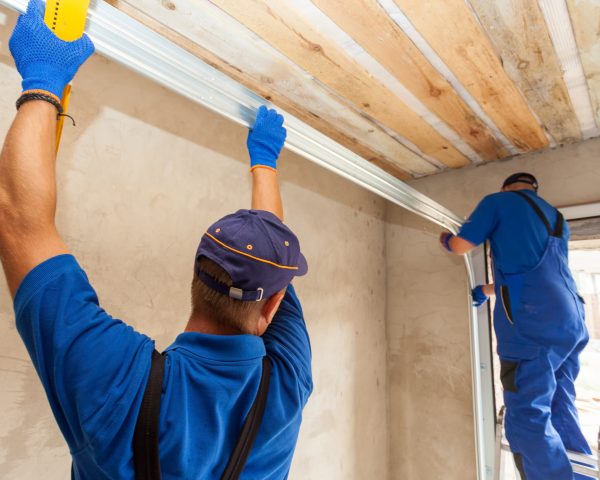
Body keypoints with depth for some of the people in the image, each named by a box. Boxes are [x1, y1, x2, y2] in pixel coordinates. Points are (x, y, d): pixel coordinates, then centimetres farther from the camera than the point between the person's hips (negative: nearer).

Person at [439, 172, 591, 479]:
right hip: (571, 319, 8)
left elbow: (461, 246, 2)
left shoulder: (499, 201, 7)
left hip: (534, 321, -8)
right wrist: (486, 290, 44)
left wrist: (445, 240, 26)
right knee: (560, 411, 16)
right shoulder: (556, 219, 28)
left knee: (528, 420, -5)